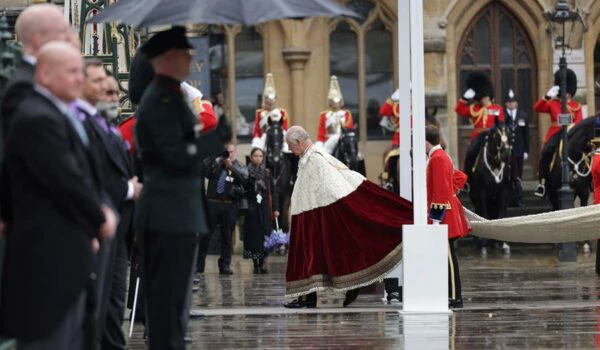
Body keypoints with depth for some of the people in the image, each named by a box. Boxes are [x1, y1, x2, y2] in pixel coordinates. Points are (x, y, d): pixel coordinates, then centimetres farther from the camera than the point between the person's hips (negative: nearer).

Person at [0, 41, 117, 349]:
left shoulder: (60, 115, 17)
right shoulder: (37, 119, -18)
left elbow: (85, 173, 21)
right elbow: (67, 181, -21)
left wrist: (101, 211, 5)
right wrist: (100, 219, -7)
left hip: (67, 256, 11)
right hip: (48, 257, -11)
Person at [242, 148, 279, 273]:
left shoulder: (267, 173, 9)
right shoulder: (247, 172, 2)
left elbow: (273, 192, 8)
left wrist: (275, 208, 2)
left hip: (265, 208, 2)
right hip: (252, 208, -2)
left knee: (265, 234, -3)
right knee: (253, 234, -2)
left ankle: (261, 264, 2)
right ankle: (255, 264, 3)